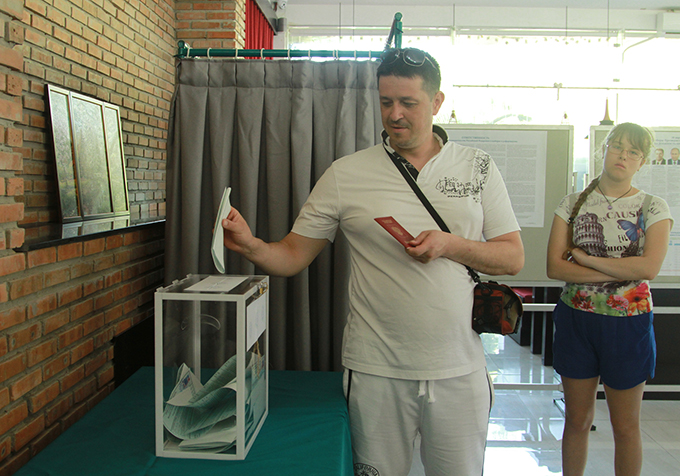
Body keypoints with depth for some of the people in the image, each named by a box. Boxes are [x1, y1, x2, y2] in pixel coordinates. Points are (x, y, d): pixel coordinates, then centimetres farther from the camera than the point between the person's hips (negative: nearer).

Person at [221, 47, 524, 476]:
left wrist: (450, 245, -13)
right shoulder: (345, 175, -1)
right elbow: (293, 256, -1)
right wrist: (250, 246, -21)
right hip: (376, 371, -1)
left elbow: (514, 258, 3)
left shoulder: (478, 168, 3)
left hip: (459, 368, 2)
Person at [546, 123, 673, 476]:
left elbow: (649, 267, -17)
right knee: (577, 420, 12)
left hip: (628, 323, -1)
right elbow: (554, 267, -8)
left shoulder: (654, 208, -1)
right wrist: (619, 272, -15)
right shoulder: (573, 204, 2)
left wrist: (585, 258, -13)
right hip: (575, 320, 1)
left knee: (626, 426, 11)